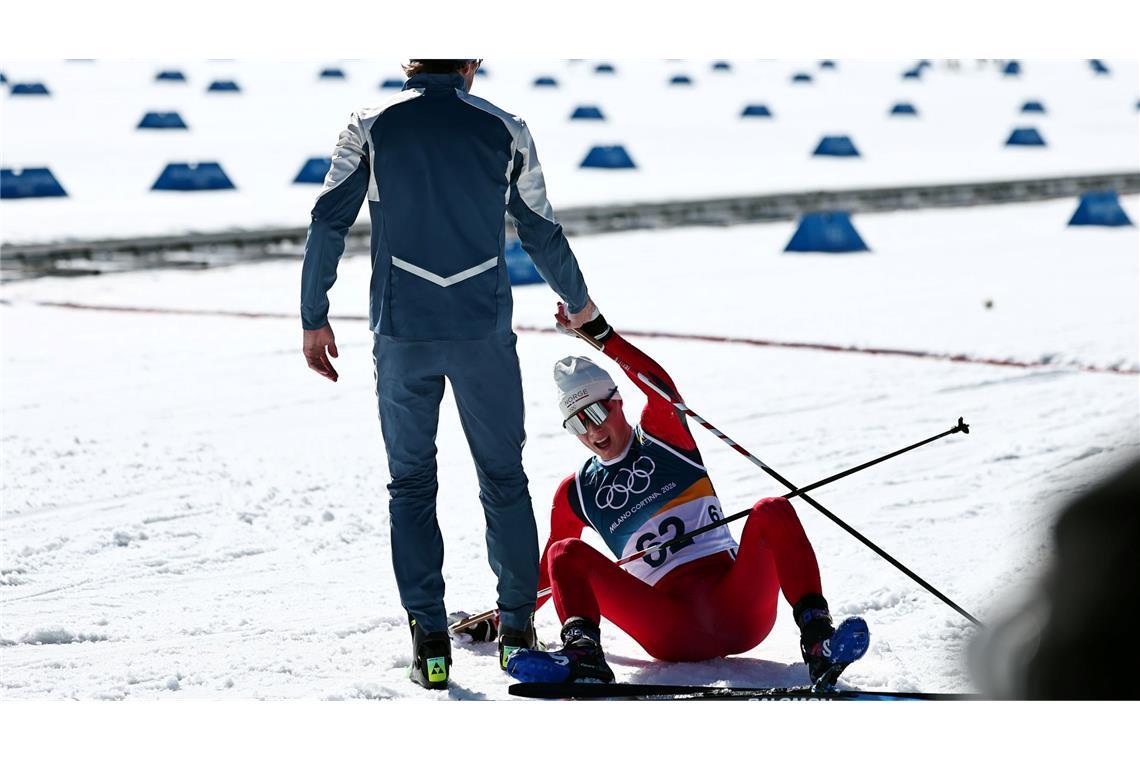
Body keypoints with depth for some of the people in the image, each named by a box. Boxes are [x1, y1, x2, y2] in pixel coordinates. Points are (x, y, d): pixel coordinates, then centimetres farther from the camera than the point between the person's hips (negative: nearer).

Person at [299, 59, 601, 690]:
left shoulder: (370, 127, 2)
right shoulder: (505, 130, 4)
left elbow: (328, 223, -2)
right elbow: (541, 231, 12)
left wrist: (314, 320, 6)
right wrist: (579, 303, 29)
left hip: (401, 331, 0)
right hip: (484, 331, 0)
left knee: (411, 483, 10)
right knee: (503, 478, 13)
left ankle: (430, 639, 5)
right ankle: (517, 627, 13)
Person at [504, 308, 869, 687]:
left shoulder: (660, 434, 13)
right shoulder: (576, 493, 21)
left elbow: (661, 388, -10)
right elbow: (548, 572, 34)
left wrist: (600, 334, -21)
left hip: (739, 607, -1)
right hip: (673, 634, 1)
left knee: (772, 512, -28)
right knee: (567, 553, -17)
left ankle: (817, 641, -42)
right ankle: (582, 653, -46)